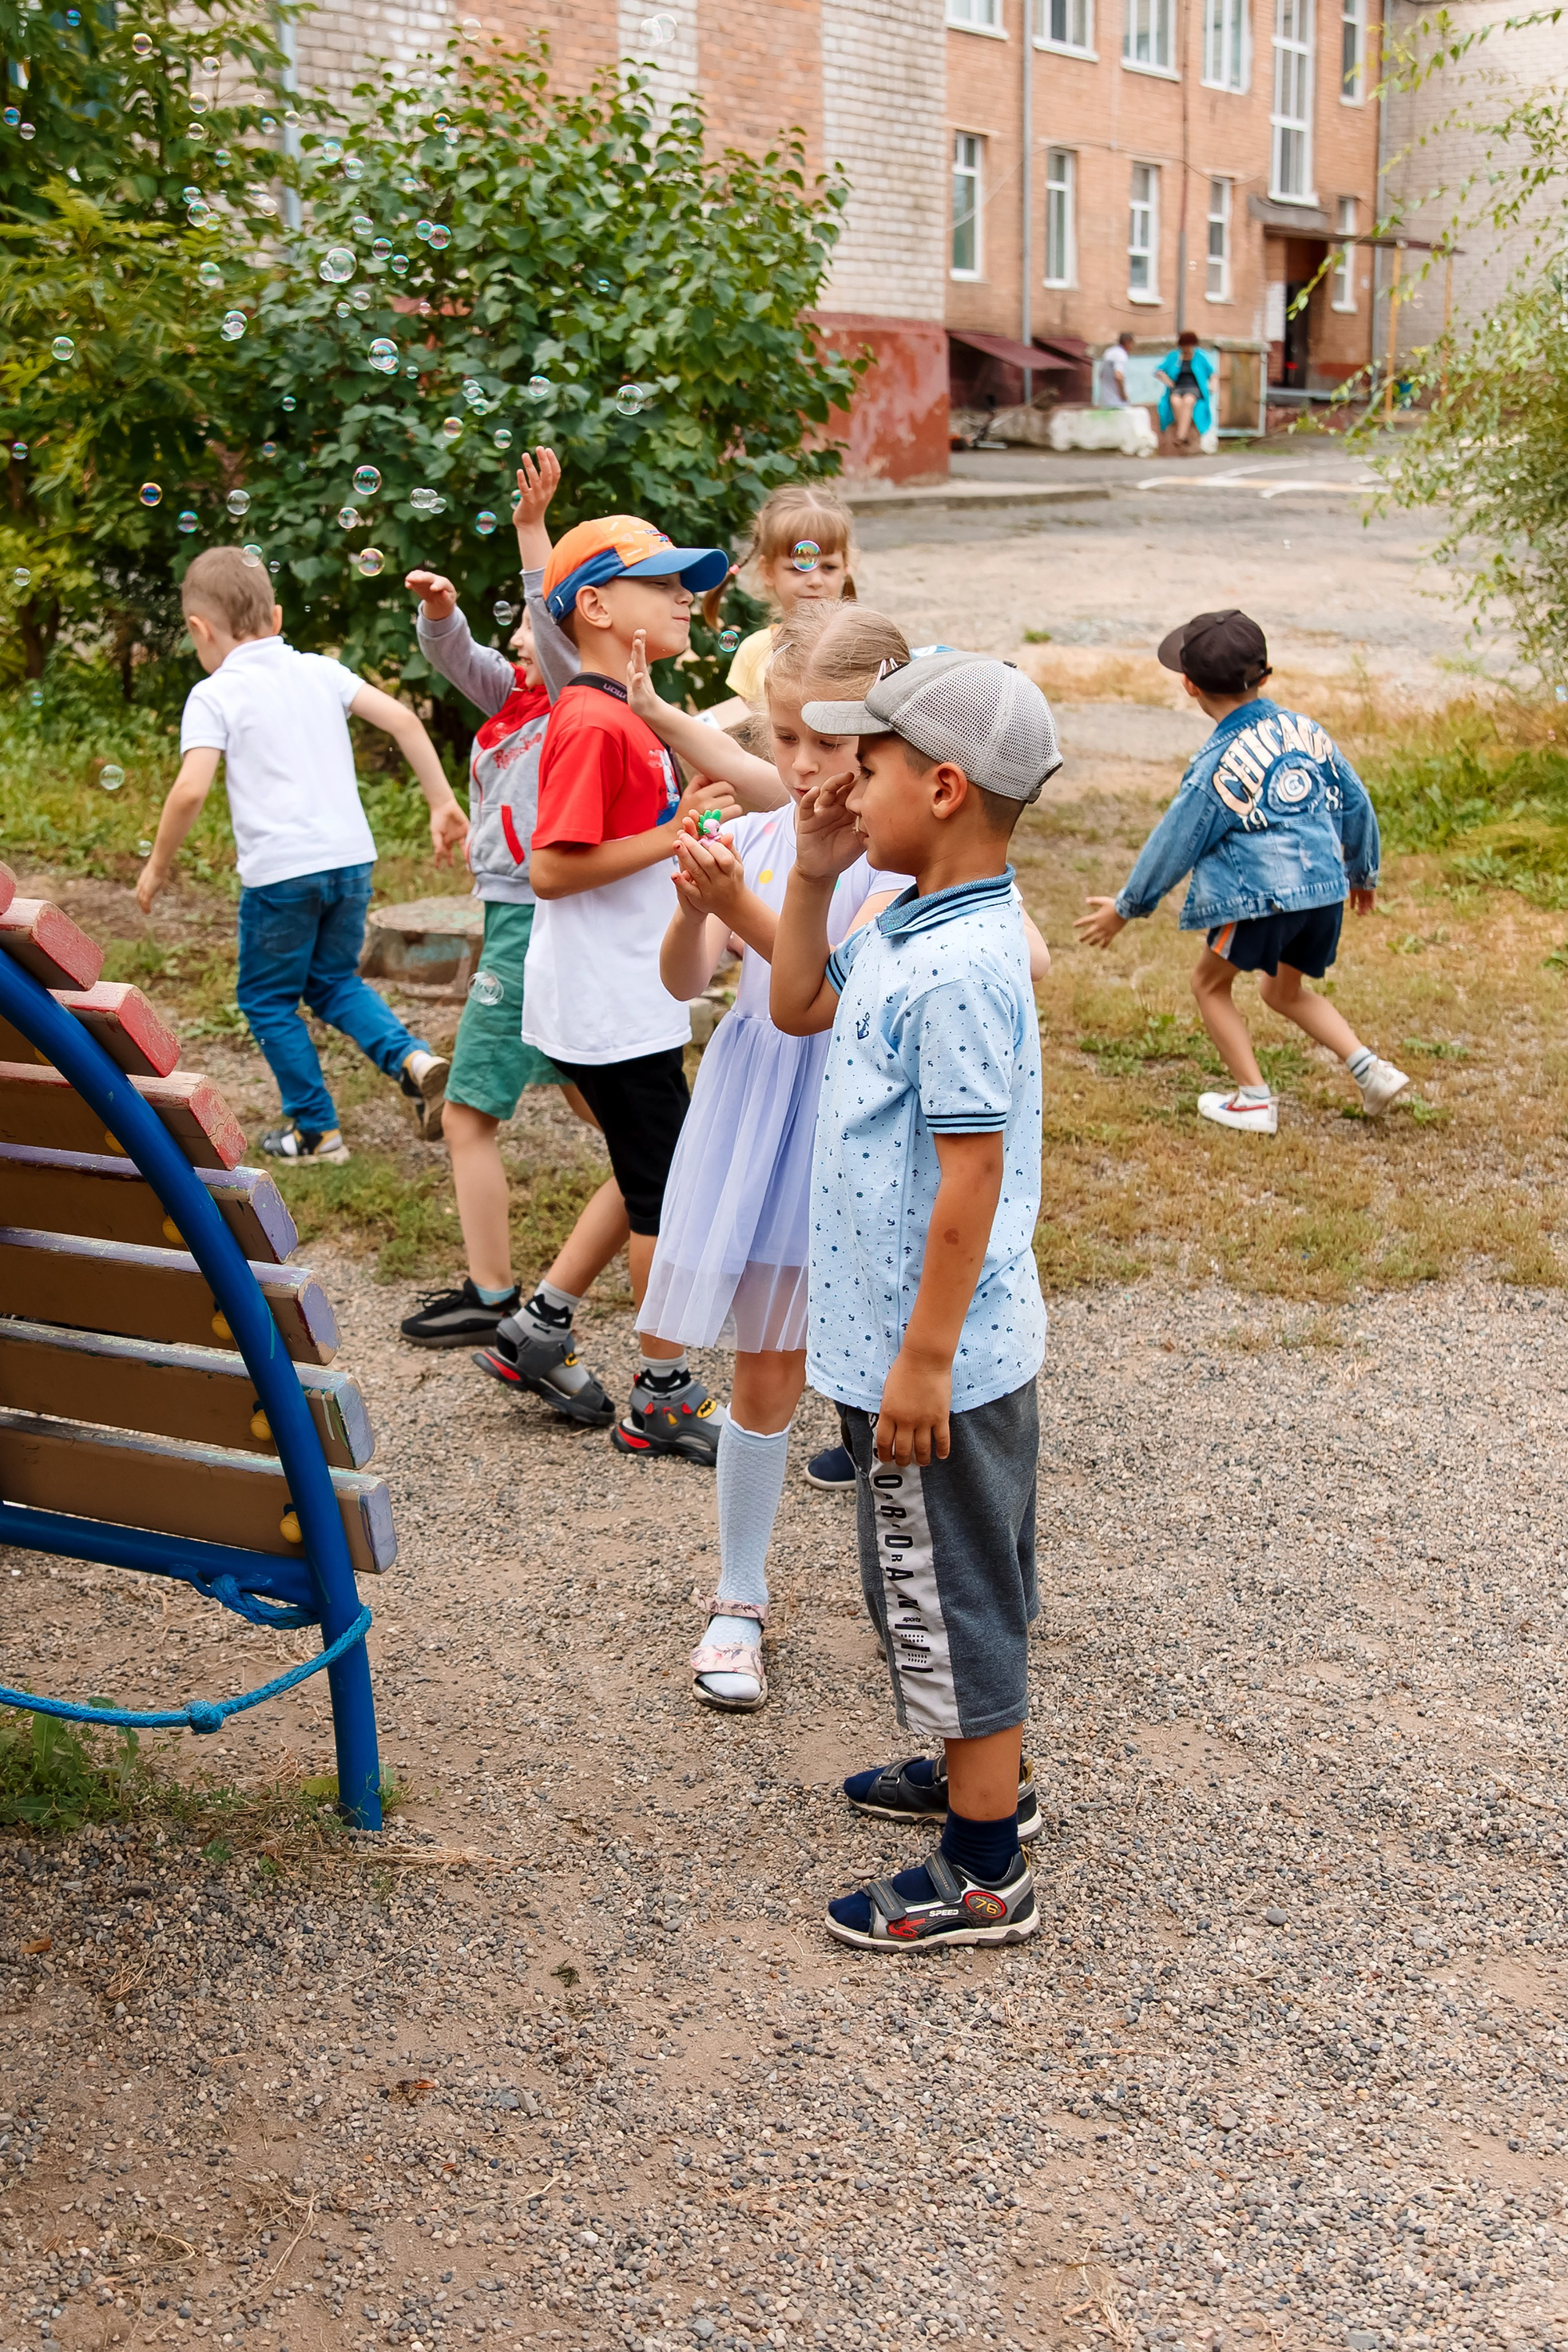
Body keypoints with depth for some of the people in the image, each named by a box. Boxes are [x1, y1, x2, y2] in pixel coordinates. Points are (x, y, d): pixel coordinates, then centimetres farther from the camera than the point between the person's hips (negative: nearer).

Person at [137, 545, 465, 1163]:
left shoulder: (213, 696, -3)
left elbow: (191, 788, -15)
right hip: (351, 857, 6)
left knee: (268, 1000, 13)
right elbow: (402, 720, 3)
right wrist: (443, 803, 7)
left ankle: (317, 1130, 17)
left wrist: (158, 864, -1)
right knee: (335, 981, 23)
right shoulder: (320, 671, 11)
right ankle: (414, 1059, 0)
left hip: (279, 869, -5)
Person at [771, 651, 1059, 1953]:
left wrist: (923, 1360, -22)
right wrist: (813, 873, 9)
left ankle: (985, 1877, 15)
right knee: (965, 1584, 24)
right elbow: (801, 1004, 22)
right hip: (940, 1344, 10)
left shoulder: (961, 969, -25)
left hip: (937, 1356, -10)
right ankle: (987, 1776, 43)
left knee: (948, 1598, 2)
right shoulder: (905, 931, 5)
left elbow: (971, 1179, -25)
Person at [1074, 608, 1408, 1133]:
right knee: (1284, 991, 27)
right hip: (1326, 892, 7)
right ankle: (1369, 1068, 13)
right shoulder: (1306, 731, 7)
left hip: (1259, 897, -7)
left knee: (1209, 983, 16)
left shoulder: (1217, 765, -10)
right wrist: (1363, 874, 32)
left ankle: (1254, 1099, 12)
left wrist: (1125, 909, 9)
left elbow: (1173, 847, -3)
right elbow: (1357, 805, 16)